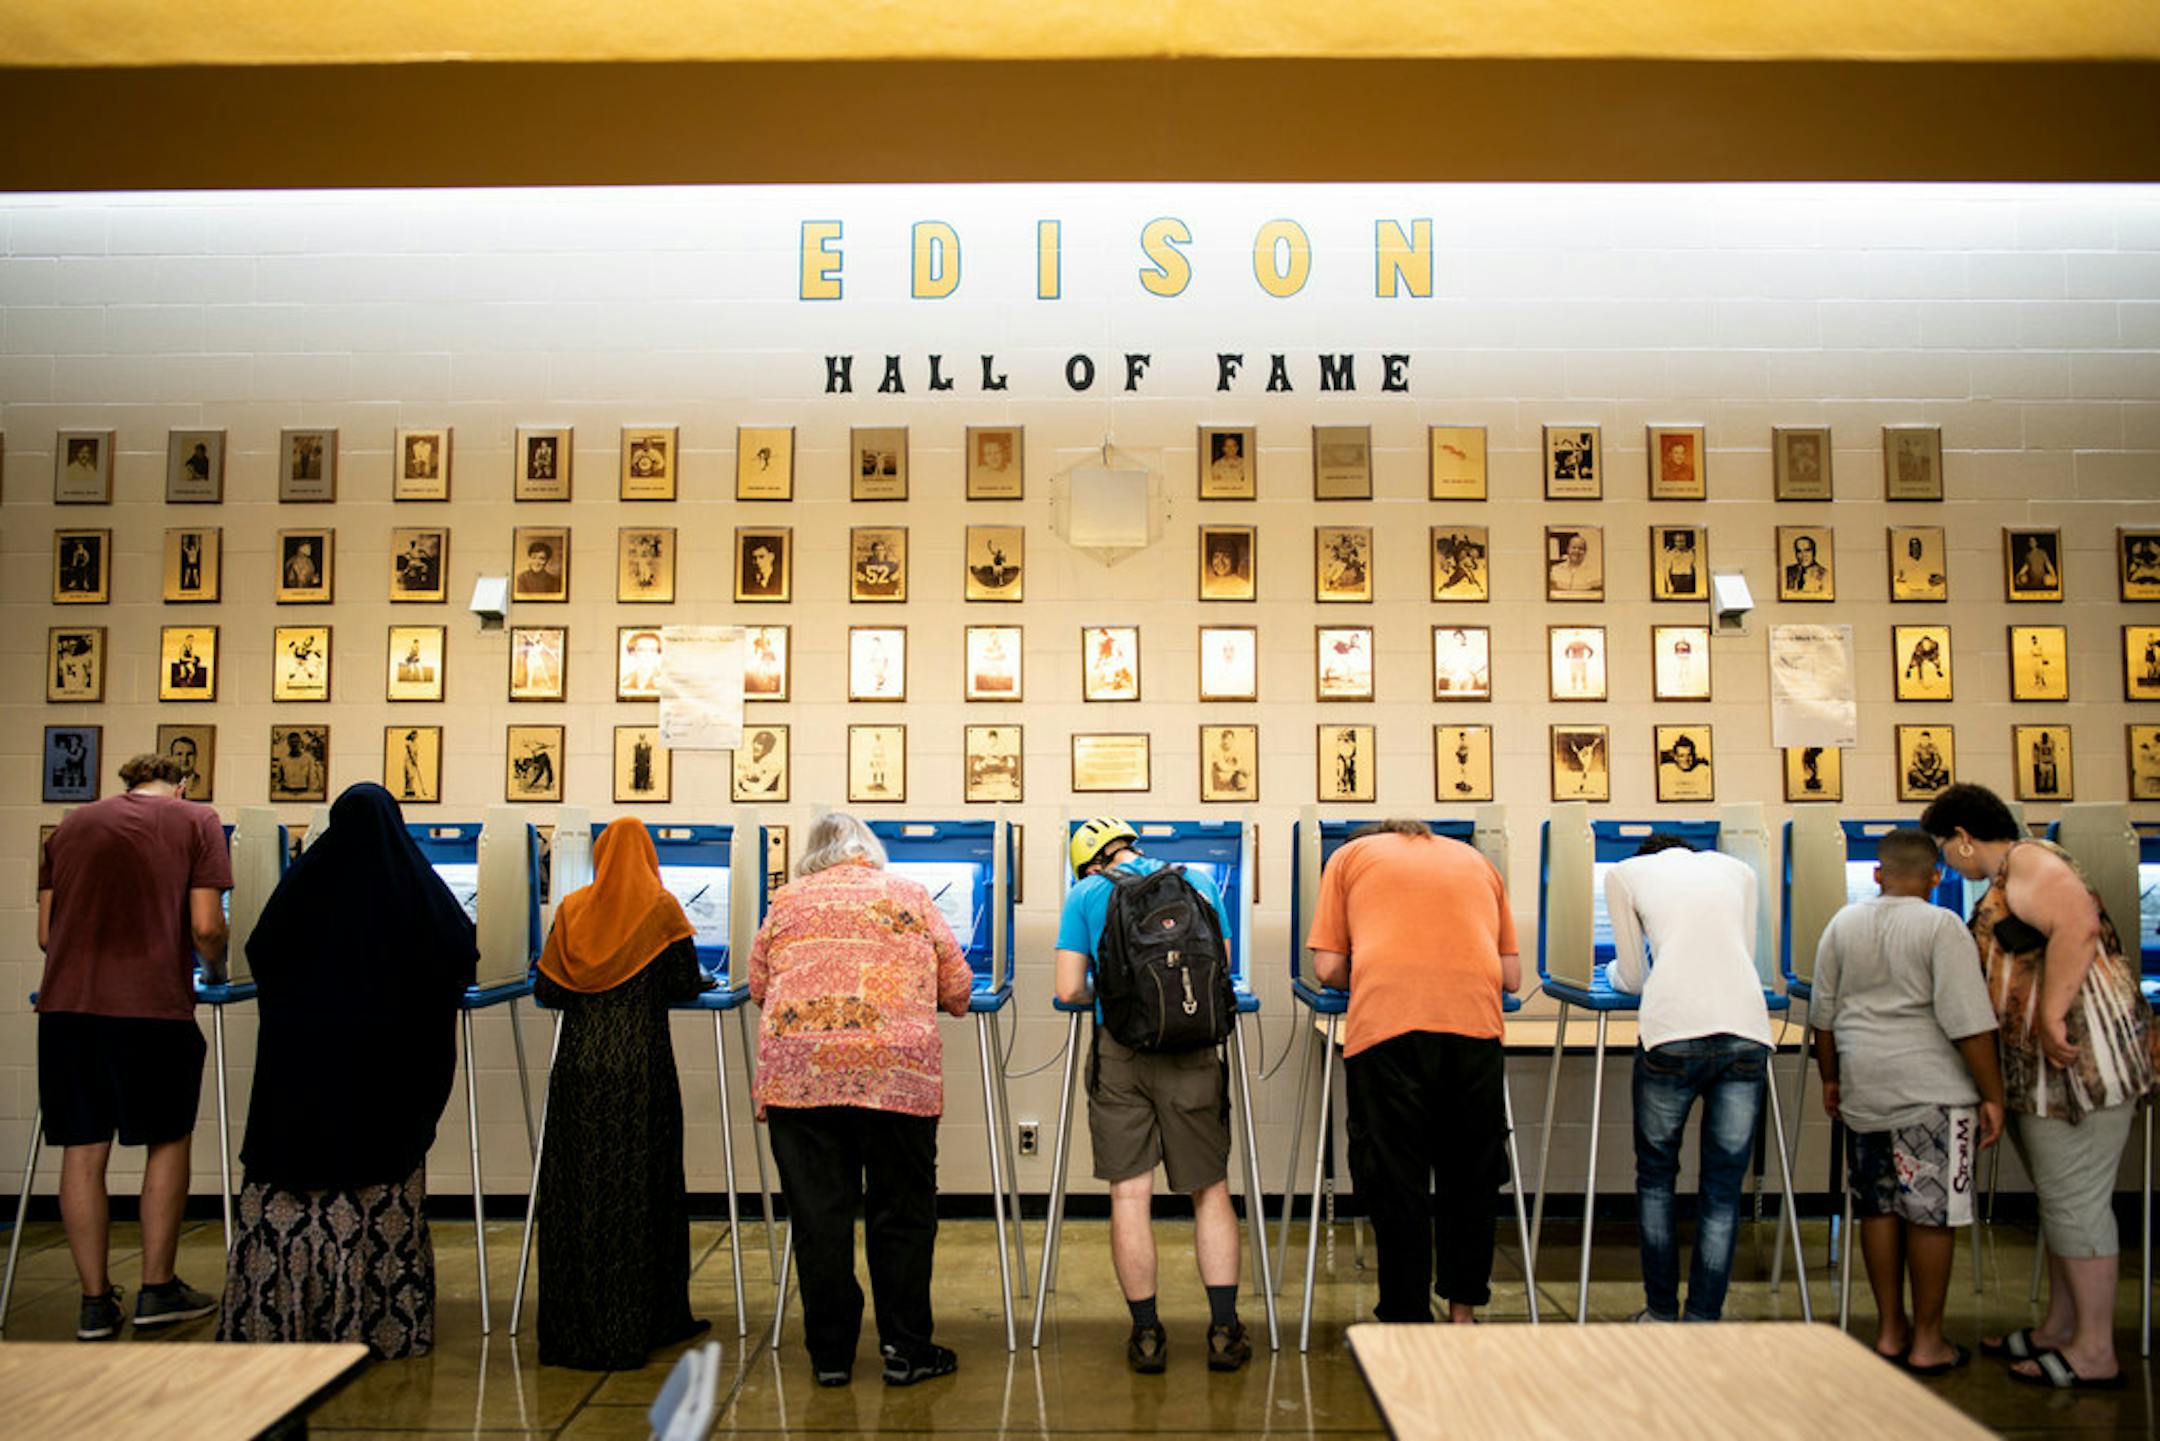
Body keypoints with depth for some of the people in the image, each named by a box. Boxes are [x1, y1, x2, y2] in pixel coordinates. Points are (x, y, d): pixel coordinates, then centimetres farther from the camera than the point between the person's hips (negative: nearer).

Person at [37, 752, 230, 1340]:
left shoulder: (72, 824, 17)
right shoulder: (195, 820, 6)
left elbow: (46, 933, 15)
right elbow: (206, 926, -4)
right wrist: (217, 968, 15)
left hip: (66, 1002, 4)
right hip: (154, 1004, -3)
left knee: (83, 1150, 10)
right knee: (168, 1142, 11)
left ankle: (95, 1301, 16)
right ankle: (157, 1290, 17)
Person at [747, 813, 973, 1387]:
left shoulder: (787, 902, 12)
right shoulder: (910, 897, 11)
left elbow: (758, 986, 19)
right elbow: (958, 989, 12)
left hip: (798, 1071, 1)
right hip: (896, 1072, -1)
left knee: (818, 1215, 8)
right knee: (901, 1211, 9)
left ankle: (830, 1353, 17)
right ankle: (904, 1349, 15)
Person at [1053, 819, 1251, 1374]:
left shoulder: (1086, 894, 6)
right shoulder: (1199, 881, 10)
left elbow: (1070, 990, 0)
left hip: (1119, 1051, -1)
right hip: (1192, 1054, 1)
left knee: (1129, 1193, 5)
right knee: (1210, 1189, 11)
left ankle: (1147, 1334, 10)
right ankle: (1224, 1330, 11)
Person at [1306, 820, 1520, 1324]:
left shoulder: (1351, 854, 20)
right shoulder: (1476, 861, 27)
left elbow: (1328, 967, 12)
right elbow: (1512, 975, 21)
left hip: (1385, 1025, -3)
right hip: (1475, 1025, 3)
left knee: (1395, 1184, 6)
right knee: (1470, 1176, 19)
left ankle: (1409, 1324, 12)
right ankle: (1463, 1312, 29)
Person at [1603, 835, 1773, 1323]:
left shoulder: (1625, 873, 19)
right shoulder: (1737, 870, 27)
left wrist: (1615, 974, 44)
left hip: (1673, 1031, -2)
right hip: (1747, 1027, 2)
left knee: (1655, 1177, 16)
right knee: (1723, 1190, 9)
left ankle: (1662, 1311, 20)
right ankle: (1702, 1321, 11)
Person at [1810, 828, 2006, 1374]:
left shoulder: (1843, 924, 7)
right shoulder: (1941, 927, -8)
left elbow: (1824, 1015, 11)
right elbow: (1968, 1022, -13)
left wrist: (1830, 1078, 22)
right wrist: (1992, 1096, -6)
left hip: (1863, 1089, 5)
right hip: (1932, 1092, -5)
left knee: (1879, 1208, 12)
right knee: (1932, 1212, 3)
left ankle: (1889, 1329, 22)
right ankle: (1927, 1341, 12)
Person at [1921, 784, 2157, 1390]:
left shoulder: (2029, 862, -11)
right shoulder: (2008, 880, 21)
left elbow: (2078, 927, -28)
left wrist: (2051, 1017, -29)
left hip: (2080, 1056, -11)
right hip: (2043, 1068, 11)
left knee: (2074, 1202, -5)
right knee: (2061, 1199, 16)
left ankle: (2094, 1352, 3)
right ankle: (2060, 1329, 25)